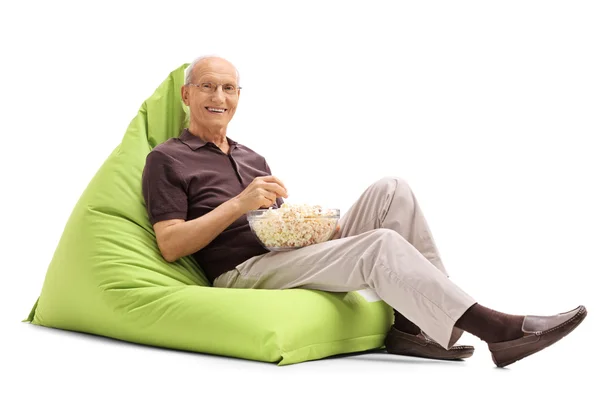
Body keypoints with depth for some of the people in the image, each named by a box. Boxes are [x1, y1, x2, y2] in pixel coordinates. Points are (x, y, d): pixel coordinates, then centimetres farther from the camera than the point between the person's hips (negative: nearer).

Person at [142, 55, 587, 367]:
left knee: (392, 191, -13)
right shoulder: (167, 159, 3)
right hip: (242, 274, -7)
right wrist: (239, 204, -18)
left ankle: (416, 322, -20)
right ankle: (496, 328, -25)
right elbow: (171, 246, -9)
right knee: (382, 246, -28)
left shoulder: (252, 158, 25)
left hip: (292, 257, 7)